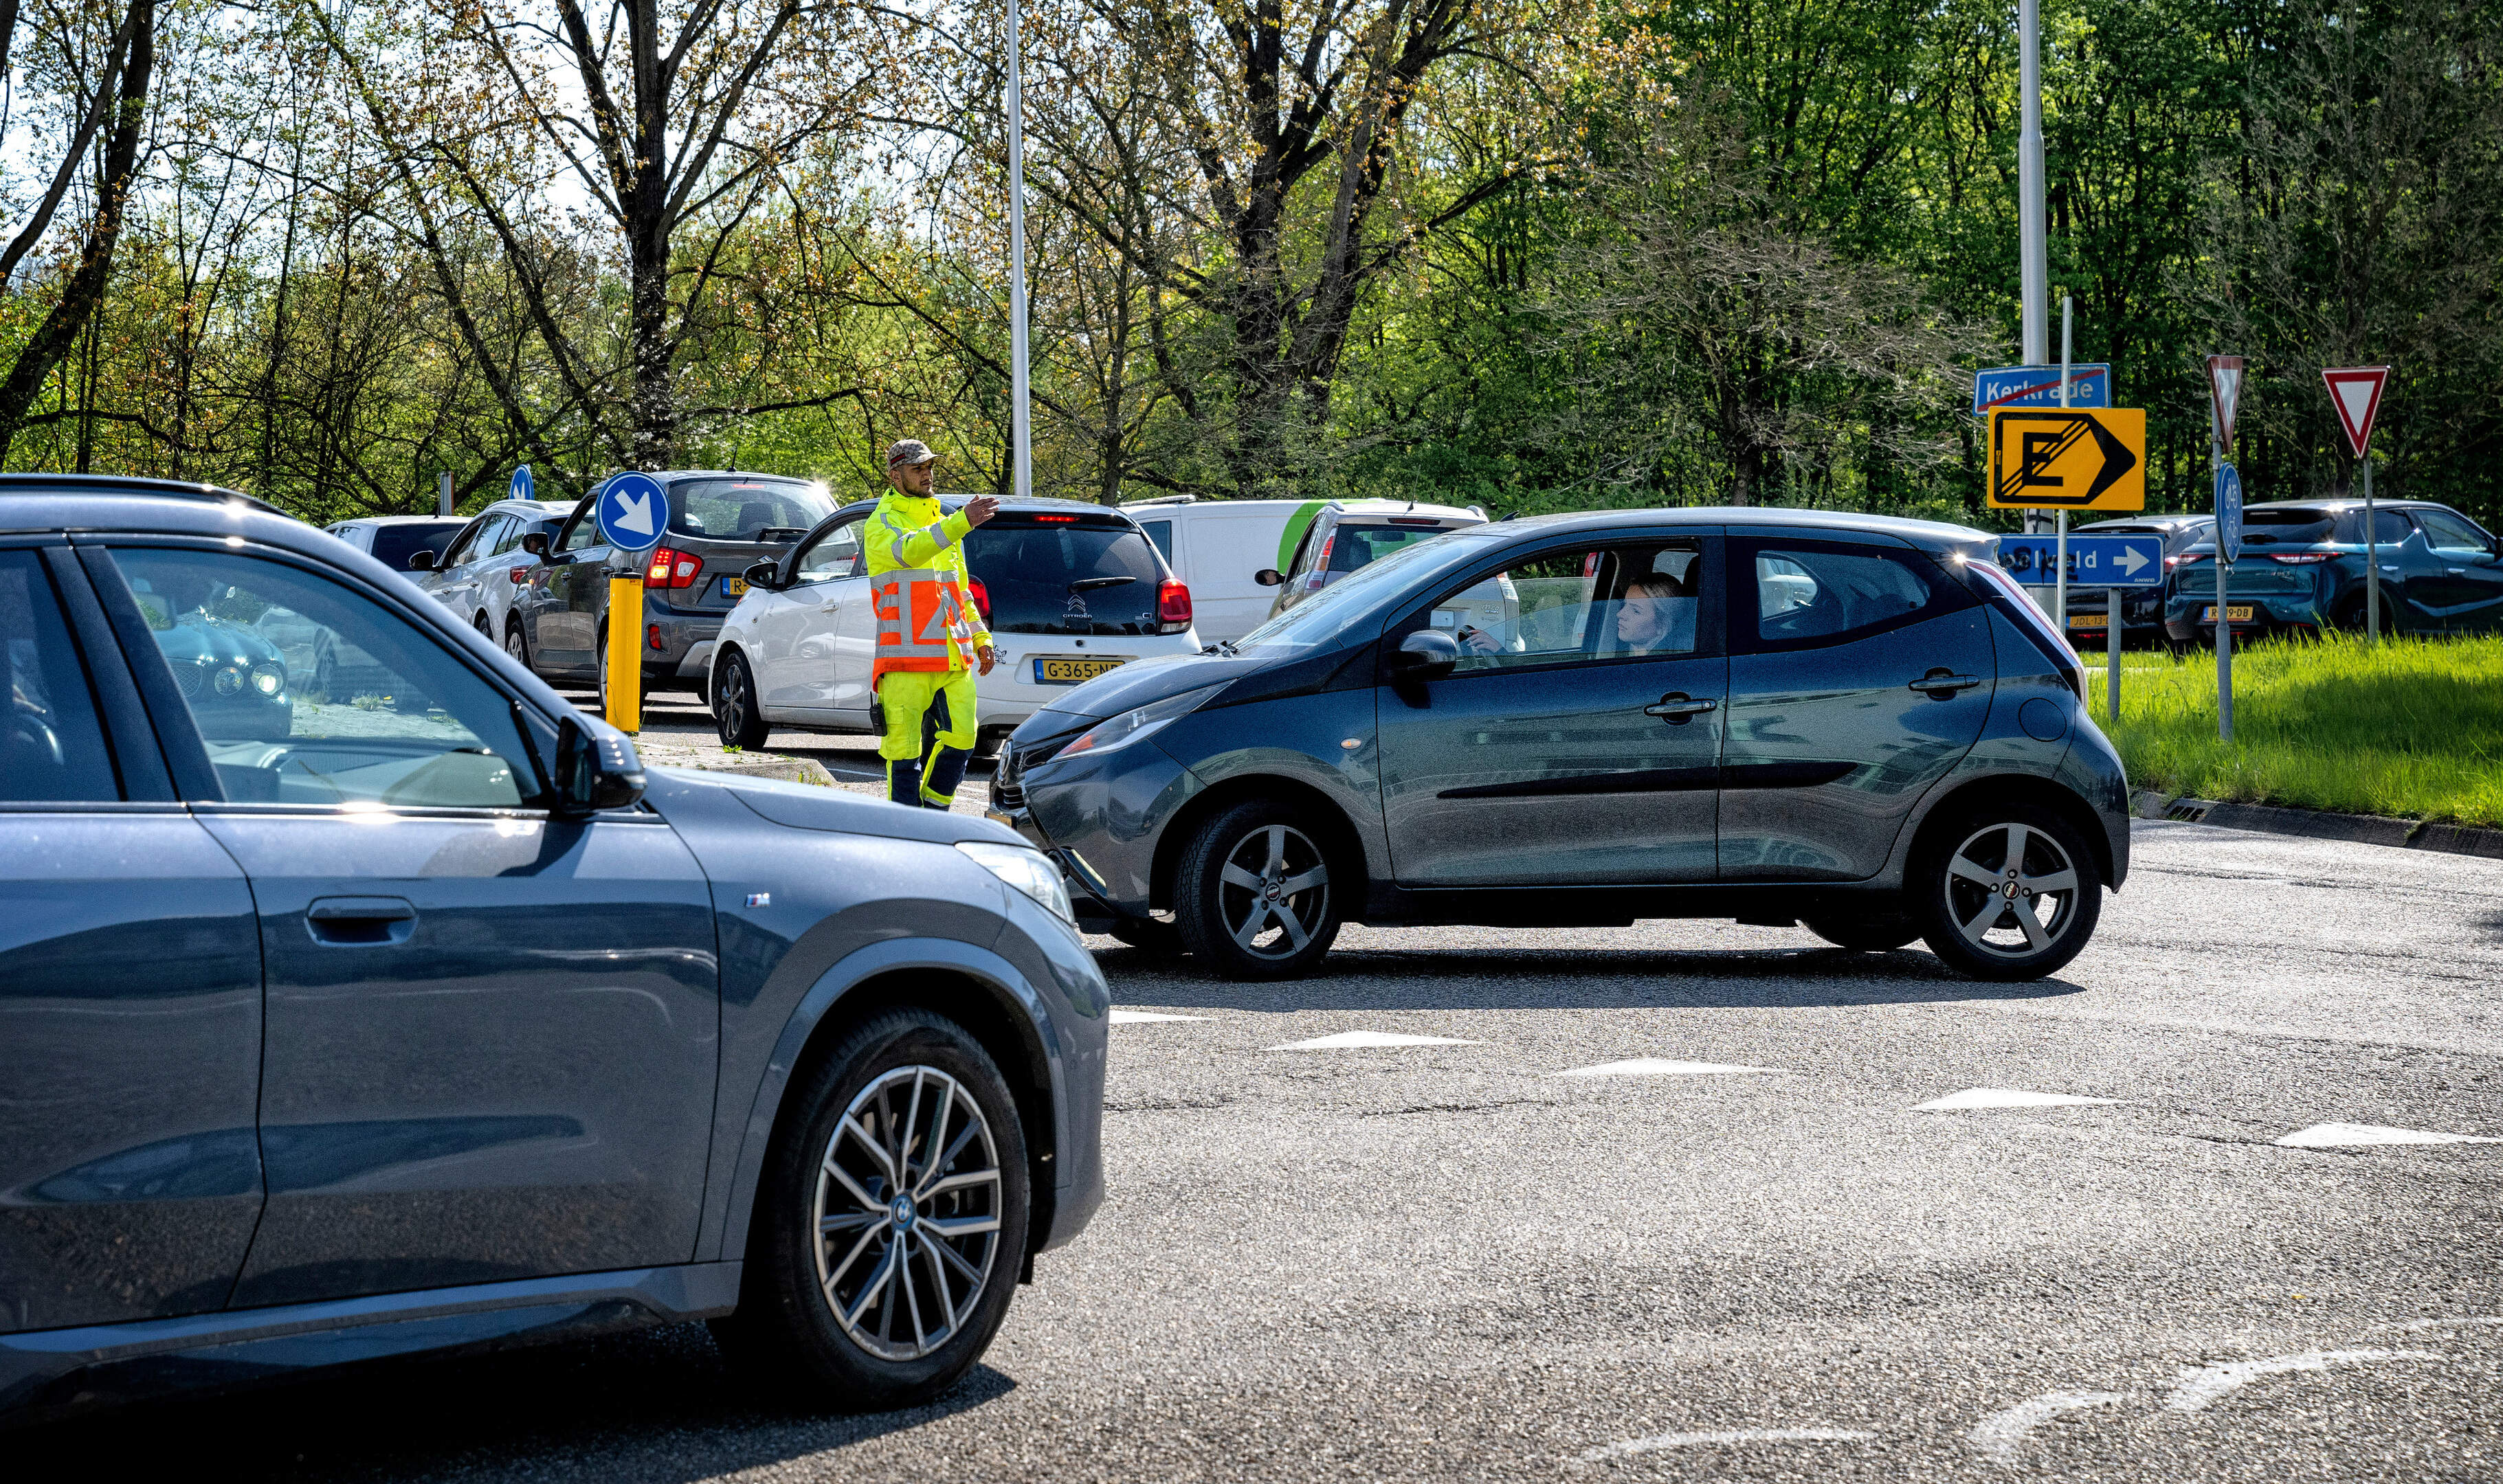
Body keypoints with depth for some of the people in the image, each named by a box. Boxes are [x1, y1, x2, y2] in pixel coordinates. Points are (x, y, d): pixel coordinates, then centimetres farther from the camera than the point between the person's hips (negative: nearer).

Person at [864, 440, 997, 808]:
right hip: (906, 659, -6)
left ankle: (934, 814, 17)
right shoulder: (881, 525, -2)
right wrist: (963, 522, -36)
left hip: (953, 657, 6)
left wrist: (980, 637, 19)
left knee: (960, 740, -1)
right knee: (905, 749, -5)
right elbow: (909, 550, -26)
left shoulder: (942, 522, 21)